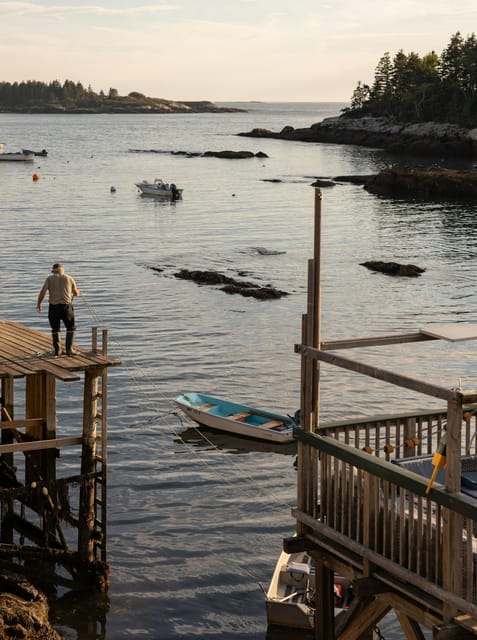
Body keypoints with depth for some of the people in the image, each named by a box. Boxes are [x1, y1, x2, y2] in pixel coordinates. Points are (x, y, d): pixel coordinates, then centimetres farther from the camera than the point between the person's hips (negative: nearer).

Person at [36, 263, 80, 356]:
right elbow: (76, 293, 17)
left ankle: (57, 350, 12)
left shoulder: (50, 278, 4)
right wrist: (77, 291, 40)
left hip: (53, 307, 0)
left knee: (55, 329, 15)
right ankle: (68, 349, 7)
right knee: (71, 328, 14)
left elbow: (42, 292, -6)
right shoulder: (69, 278, 7)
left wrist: (38, 304, 4)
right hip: (66, 306, 0)